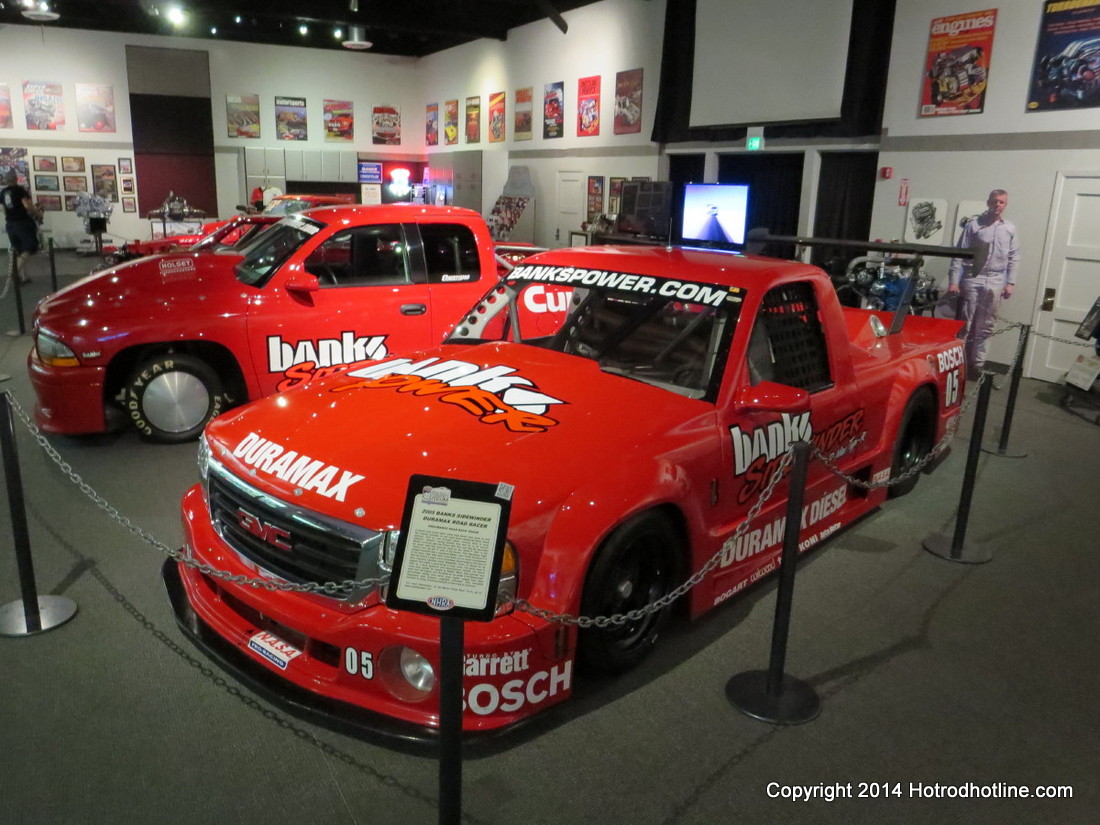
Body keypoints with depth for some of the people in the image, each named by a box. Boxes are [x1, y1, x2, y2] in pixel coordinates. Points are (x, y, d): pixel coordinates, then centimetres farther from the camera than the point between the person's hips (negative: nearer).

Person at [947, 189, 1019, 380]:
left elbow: (1013, 258, 12)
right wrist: (953, 281, -10)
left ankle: (976, 366, 14)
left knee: (984, 329, 7)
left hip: (995, 283, 3)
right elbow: (959, 254, -4)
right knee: (964, 325, -2)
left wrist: (1010, 282, 4)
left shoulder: (1010, 228, 10)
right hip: (972, 280, -3)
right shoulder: (973, 224, -1)